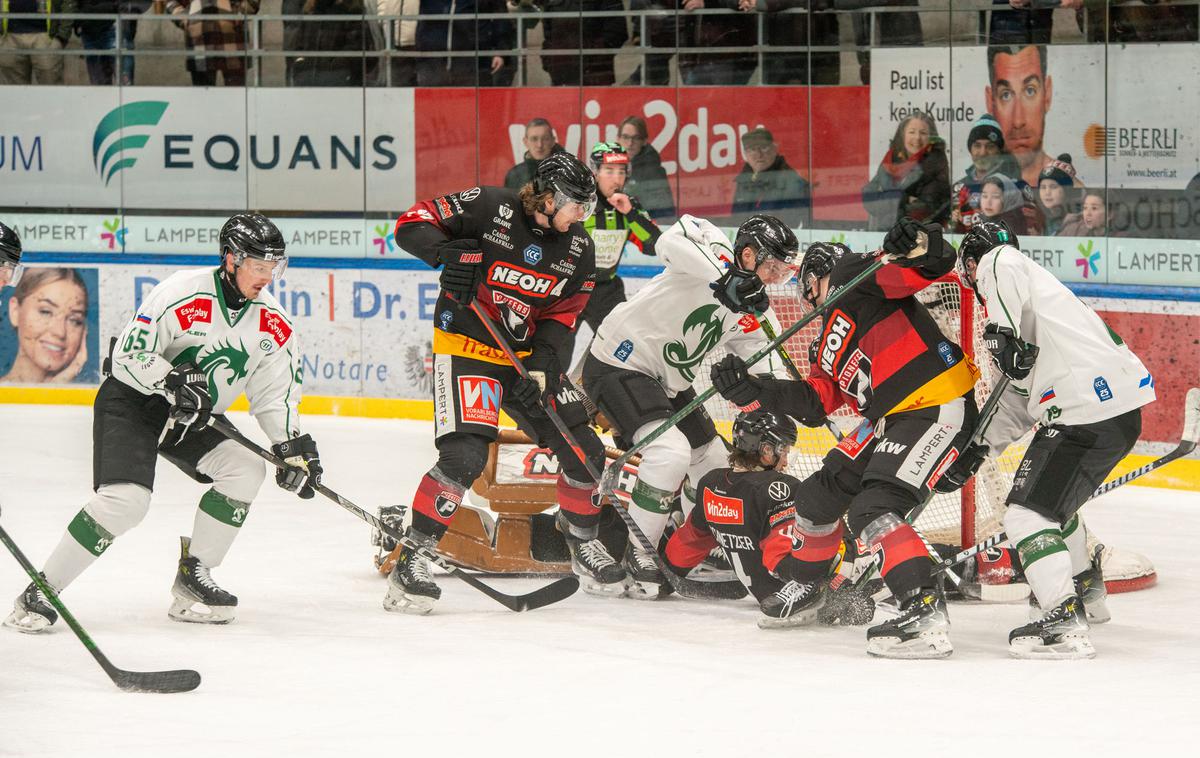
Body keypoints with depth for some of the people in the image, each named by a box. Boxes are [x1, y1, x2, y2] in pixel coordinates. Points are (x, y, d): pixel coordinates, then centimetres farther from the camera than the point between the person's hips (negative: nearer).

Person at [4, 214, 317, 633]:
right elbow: (128, 354, -22)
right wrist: (171, 382, -33)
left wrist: (293, 446, -7)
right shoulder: (182, 293, -23)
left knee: (245, 470, -12)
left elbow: (275, 391, 5)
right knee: (126, 498, -24)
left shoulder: (272, 322, -3)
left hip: (192, 420, 7)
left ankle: (192, 580, -1)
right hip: (130, 401, -7)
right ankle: (39, 593, -17)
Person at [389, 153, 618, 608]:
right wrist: (448, 253, -32)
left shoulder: (578, 250, 0)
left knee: (585, 453, 7)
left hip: (530, 354, 6)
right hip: (466, 345, -6)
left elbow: (561, 315, 2)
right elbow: (412, 224, -12)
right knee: (465, 456, -23)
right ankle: (412, 557, -14)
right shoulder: (491, 208, -15)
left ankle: (582, 538, 32)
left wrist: (540, 368, -13)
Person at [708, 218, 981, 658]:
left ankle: (926, 614, -31)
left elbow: (936, 265, -17)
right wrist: (749, 389, 9)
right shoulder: (829, 343, 23)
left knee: (873, 508, -24)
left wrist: (916, 248, -40)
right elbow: (815, 403, 14)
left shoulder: (854, 278, -5)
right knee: (819, 494, 16)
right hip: (892, 420, 10)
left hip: (939, 410, -10)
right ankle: (805, 587, 40)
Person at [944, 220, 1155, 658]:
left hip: (1088, 409, -10)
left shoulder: (999, 261, 6)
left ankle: (1064, 626, -20)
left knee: (1028, 513, -12)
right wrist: (977, 450, 32)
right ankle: (1085, 590, 47)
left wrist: (1001, 331, -24)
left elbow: (1005, 273, -22)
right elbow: (1020, 399, 32)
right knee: (1053, 497, 32)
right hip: (1122, 407, 10)